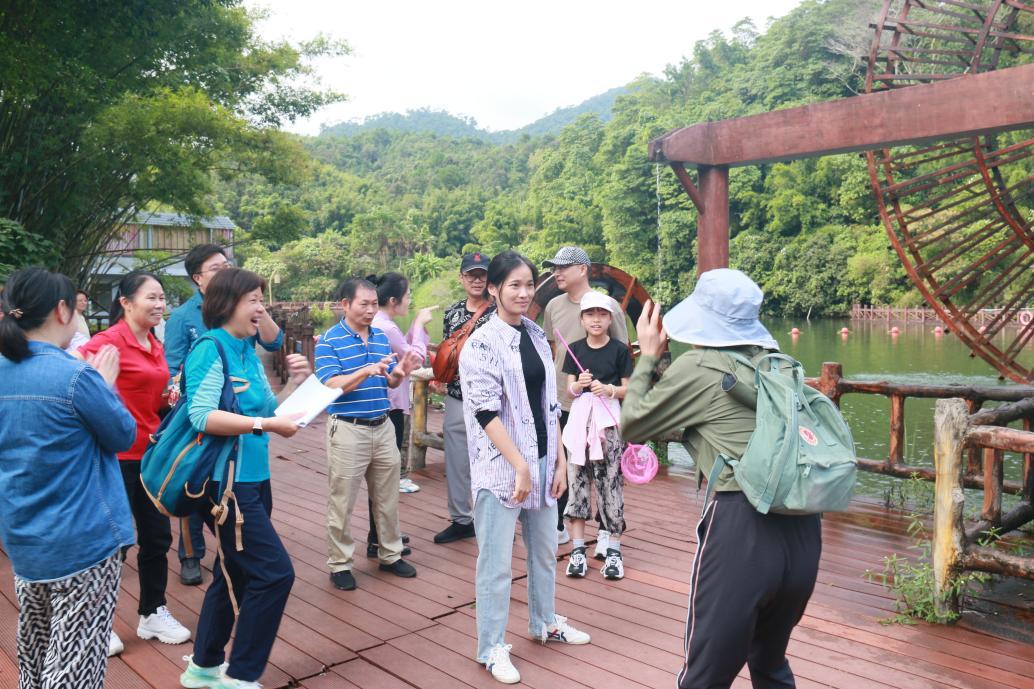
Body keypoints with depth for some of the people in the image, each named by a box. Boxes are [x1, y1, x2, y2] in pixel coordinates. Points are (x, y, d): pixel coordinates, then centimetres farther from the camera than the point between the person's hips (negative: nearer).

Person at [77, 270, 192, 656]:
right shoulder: (109, 340, -15)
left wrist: (171, 397, 2)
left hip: (150, 453, 8)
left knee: (157, 536, 14)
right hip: (116, 456, -7)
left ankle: (153, 613, 30)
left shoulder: (155, 346, 9)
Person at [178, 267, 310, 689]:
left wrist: (296, 383, 0)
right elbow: (201, 416, -27)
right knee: (274, 573, -8)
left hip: (252, 478, 9)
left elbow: (269, 411, 15)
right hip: (226, 481, -9)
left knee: (235, 574, 18)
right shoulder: (211, 347, -15)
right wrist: (265, 425, -29)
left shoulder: (247, 351, 10)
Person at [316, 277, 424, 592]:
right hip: (348, 430, -5)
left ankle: (390, 554, 30)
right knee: (343, 502, 5)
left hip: (383, 427, 6)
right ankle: (340, 564, 19)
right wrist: (367, 371, -32)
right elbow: (332, 386, -18)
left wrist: (401, 370, -11)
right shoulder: (329, 341, -8)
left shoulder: (382, 338, 8)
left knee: (388, 497, 15)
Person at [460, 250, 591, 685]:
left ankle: (544, 622, 39)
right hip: (501, 466, -7)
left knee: (545, 549, 19)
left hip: (542, 460, 7)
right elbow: (486, 412, -17)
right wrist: (520, 466, -20)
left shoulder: (537, 336, 9)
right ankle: (491, 648, 18)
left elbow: (549, 404, 12)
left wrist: (559, 460, 8)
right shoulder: (482, 343, -11)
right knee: (496, 561, 2)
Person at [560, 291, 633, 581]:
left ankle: (613, 549, 9)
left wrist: (610, 389, -15)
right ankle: (578, 548, 13)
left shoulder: (619, 350, 0)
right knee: (577, 480, 3)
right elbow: (569, 389, 7)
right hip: (580, 417, 2)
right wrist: (579, 384, -14)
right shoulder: (575, 349, 6)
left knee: (611, 482, -1)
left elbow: (628, 389, 3)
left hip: (609, 420, -2)